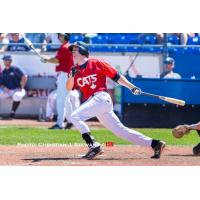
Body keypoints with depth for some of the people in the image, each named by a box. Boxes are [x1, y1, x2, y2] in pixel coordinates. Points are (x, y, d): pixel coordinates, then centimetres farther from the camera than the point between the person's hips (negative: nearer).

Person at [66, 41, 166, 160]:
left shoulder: (96, 63, 0)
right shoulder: (76, 70, 17)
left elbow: (116, 76, 2)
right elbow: (69, 88, 11)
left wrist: (132, 87, -5)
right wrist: (72, 76, -7)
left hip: (101, 98, -7)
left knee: (75, 117, -20)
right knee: (120, 130, 4)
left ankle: (93, 145, -21)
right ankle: (155, 144, 3)